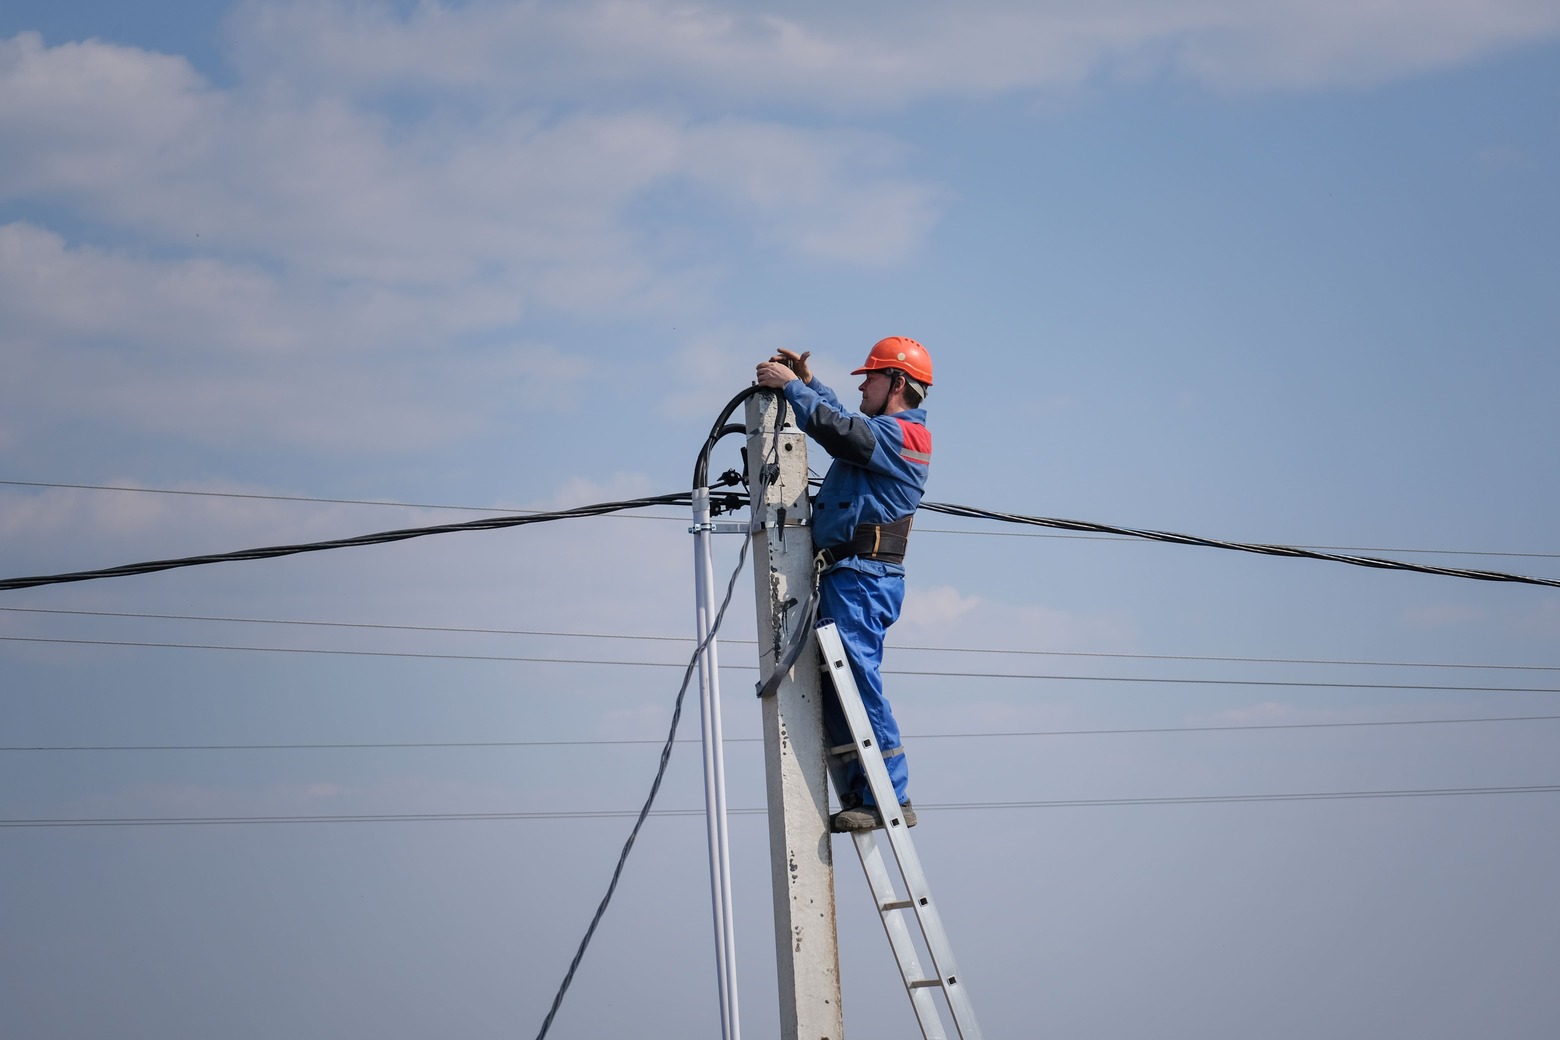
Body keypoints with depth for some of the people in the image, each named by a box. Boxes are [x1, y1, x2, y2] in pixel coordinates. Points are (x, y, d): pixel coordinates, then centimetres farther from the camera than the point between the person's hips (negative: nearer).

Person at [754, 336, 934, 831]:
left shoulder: (898, 434, -9)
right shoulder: (888, 433, 22)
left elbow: (835, 428, -21)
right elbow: (843, 421, 38)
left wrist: (790, 384, -10)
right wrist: (808, 382, 25)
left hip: (860, 576, -11)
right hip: (852, 580, 11)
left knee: (858, 682, -16)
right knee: (834, 690, 9)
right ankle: (858, 798, 9)